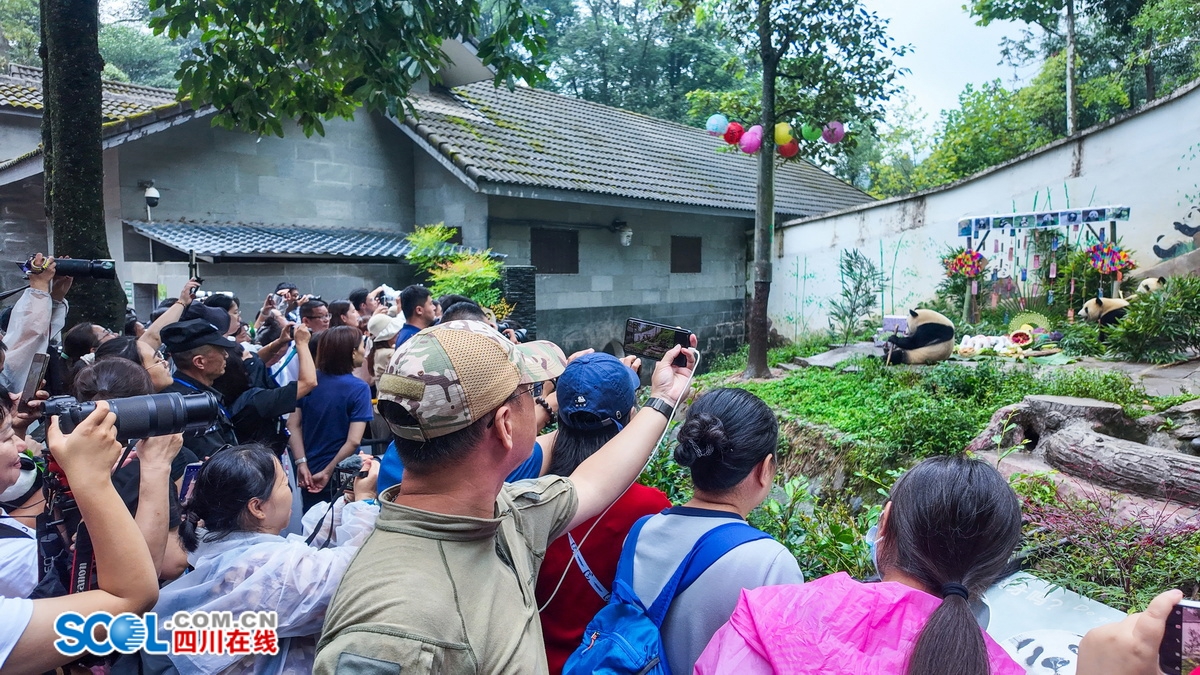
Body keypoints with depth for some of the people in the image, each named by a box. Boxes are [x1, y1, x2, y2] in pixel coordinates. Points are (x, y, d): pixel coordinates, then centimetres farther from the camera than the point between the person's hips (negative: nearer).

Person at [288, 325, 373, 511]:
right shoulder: (359, 388, -16)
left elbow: (293, 424, -1)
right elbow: (353, 441, -23)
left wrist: (301, 463, -4)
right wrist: (328, 472, -14)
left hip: (309, 474, 5)